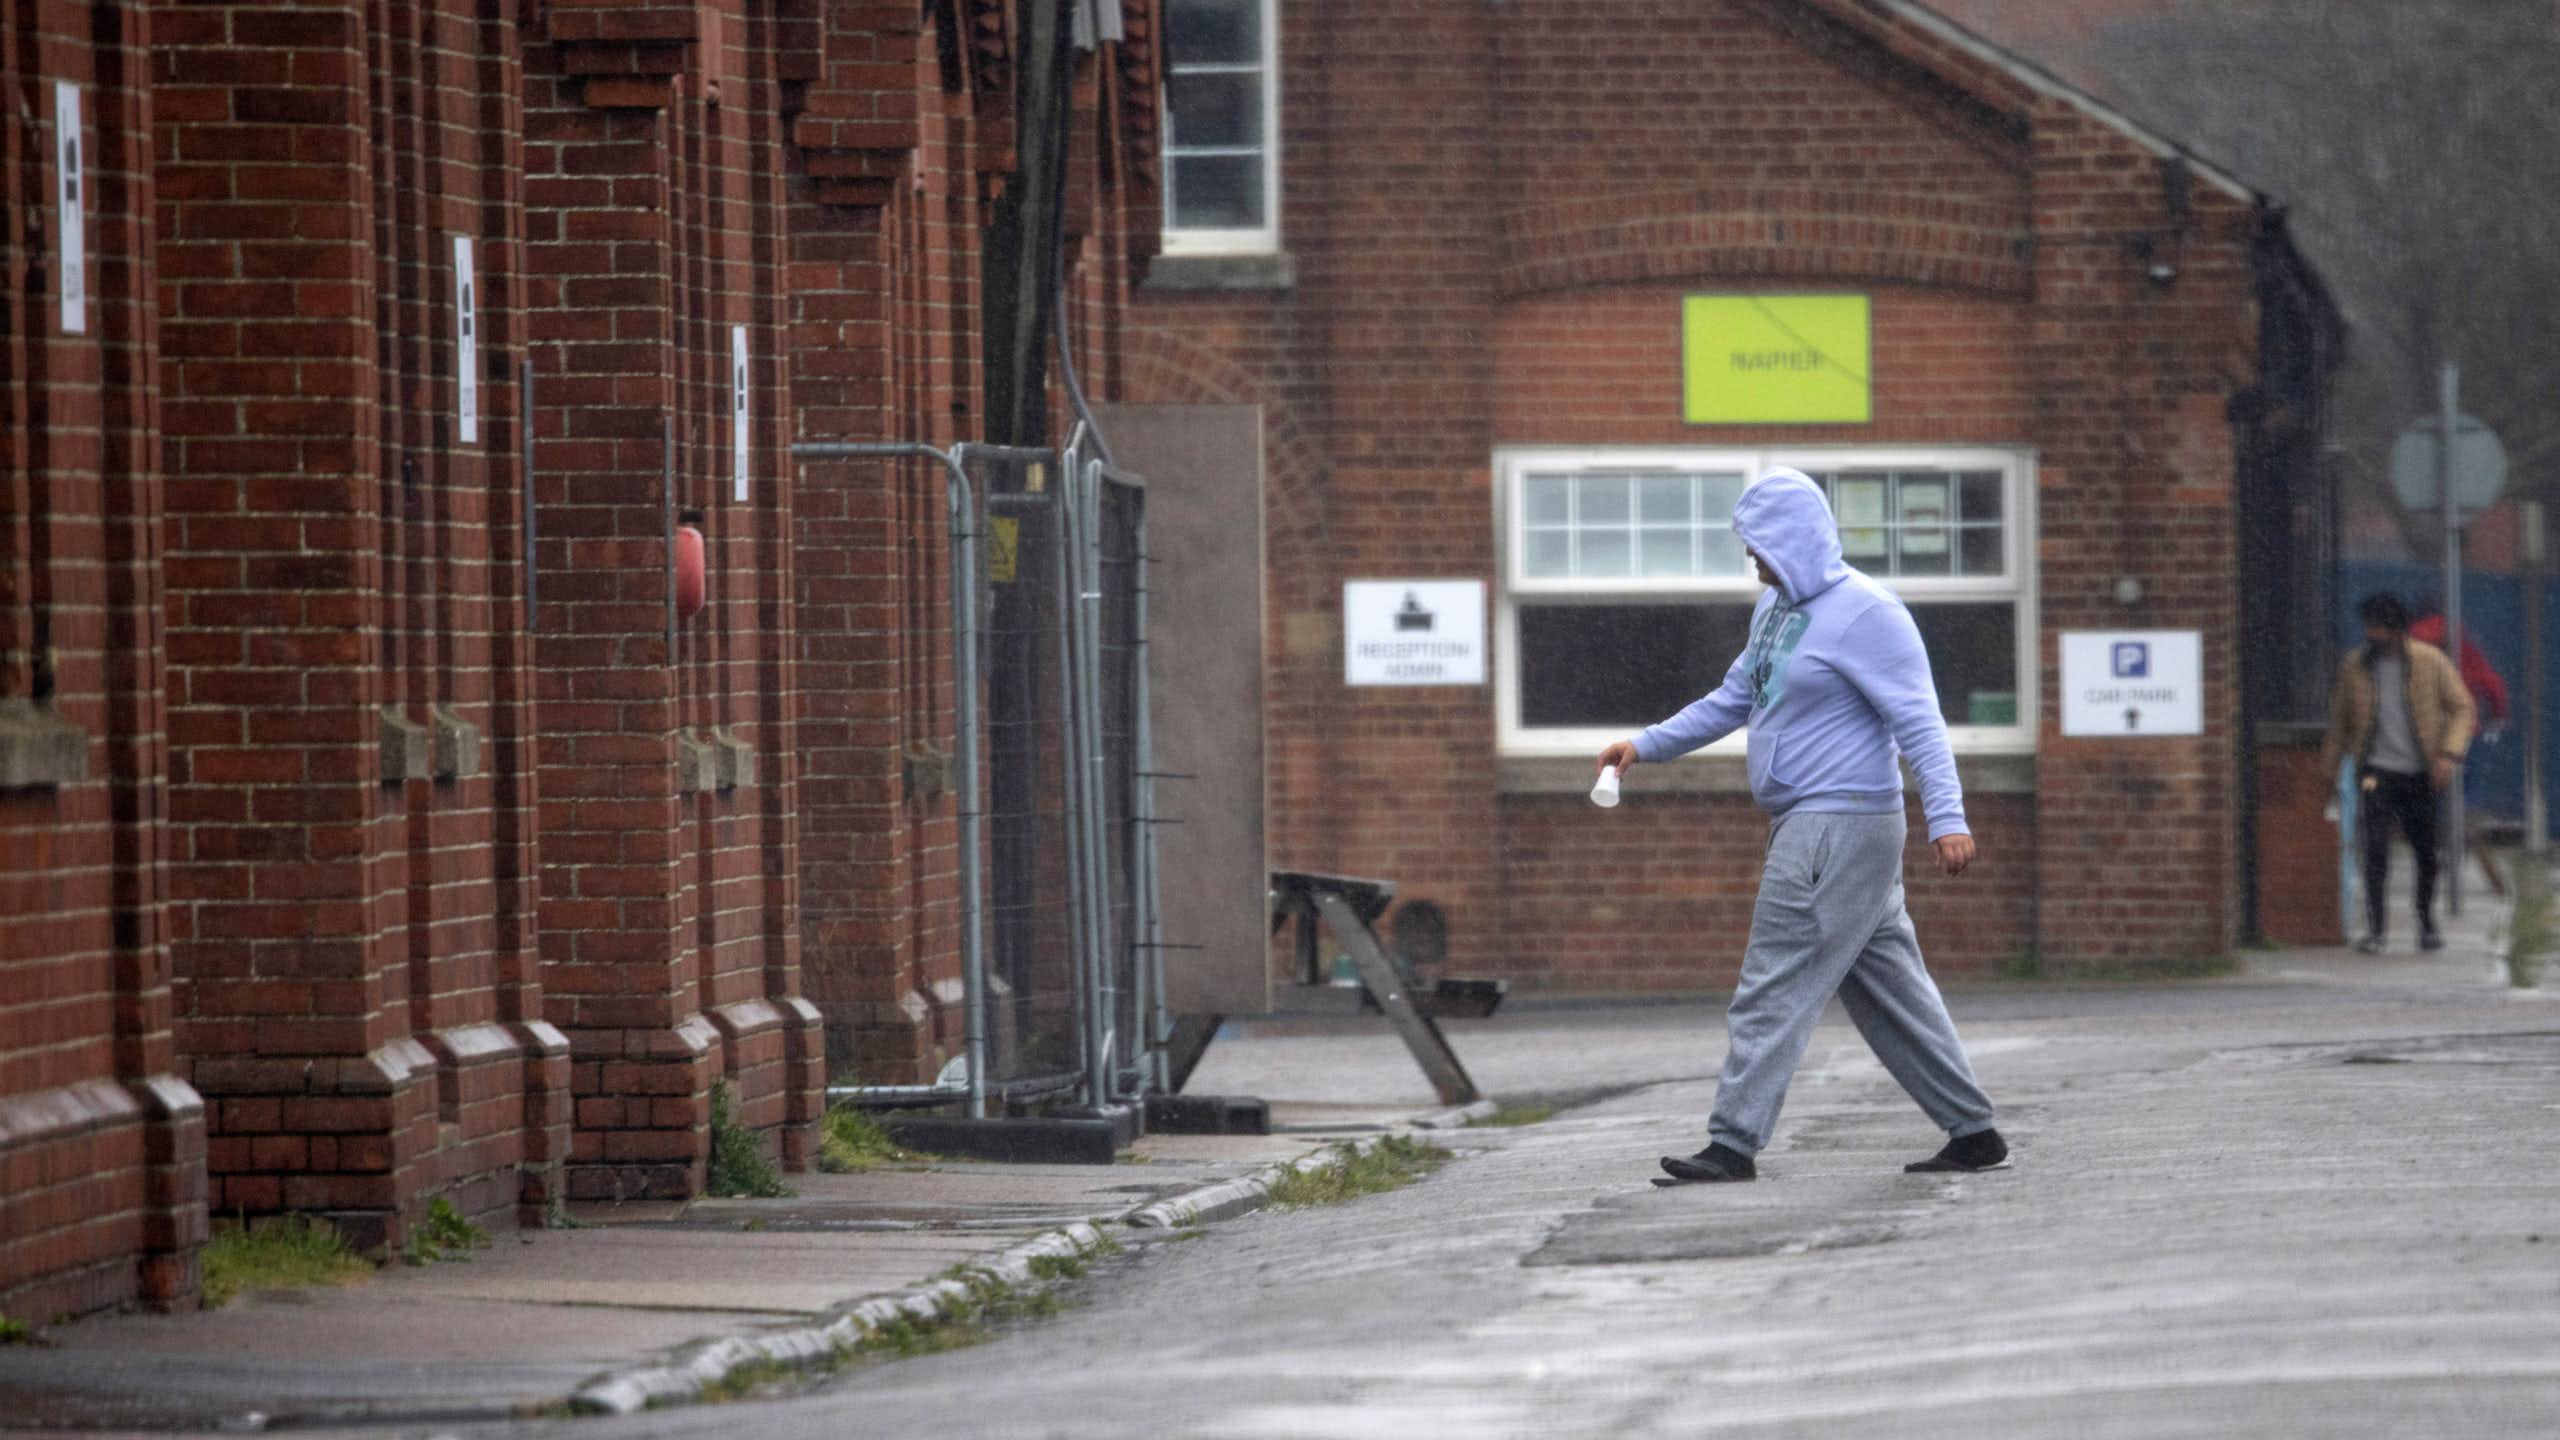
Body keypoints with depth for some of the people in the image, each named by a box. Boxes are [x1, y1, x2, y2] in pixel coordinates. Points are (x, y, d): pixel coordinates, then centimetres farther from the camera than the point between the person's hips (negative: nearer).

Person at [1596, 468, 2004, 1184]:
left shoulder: (1863, 613, -13)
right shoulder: (1775, 610, 16)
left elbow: (1919, 721, -18)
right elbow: (1731, 701, 29)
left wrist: (1946, 817, -26)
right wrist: (1646, 746, 23)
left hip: (1843, 824, -10)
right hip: (1807, 827, 10)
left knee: (1775, 988, -10)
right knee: (1888, 989, 11)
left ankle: (1734, 1144, -10)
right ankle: (1972, 1132, 14)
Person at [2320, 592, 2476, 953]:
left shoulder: (2431, 662, -3)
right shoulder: (2354, 665, 3)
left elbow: (2461, 707, 0)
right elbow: (2340, 717, 14)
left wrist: (2449, 754, -14)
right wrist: (2328, 768, 13)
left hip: (2420, 773, 0)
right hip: (2377, 772, 0)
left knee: (2427, 852, 7)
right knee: (2376, 849, -15)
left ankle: (2427, 926, 26)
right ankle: (2374, 931, -13)